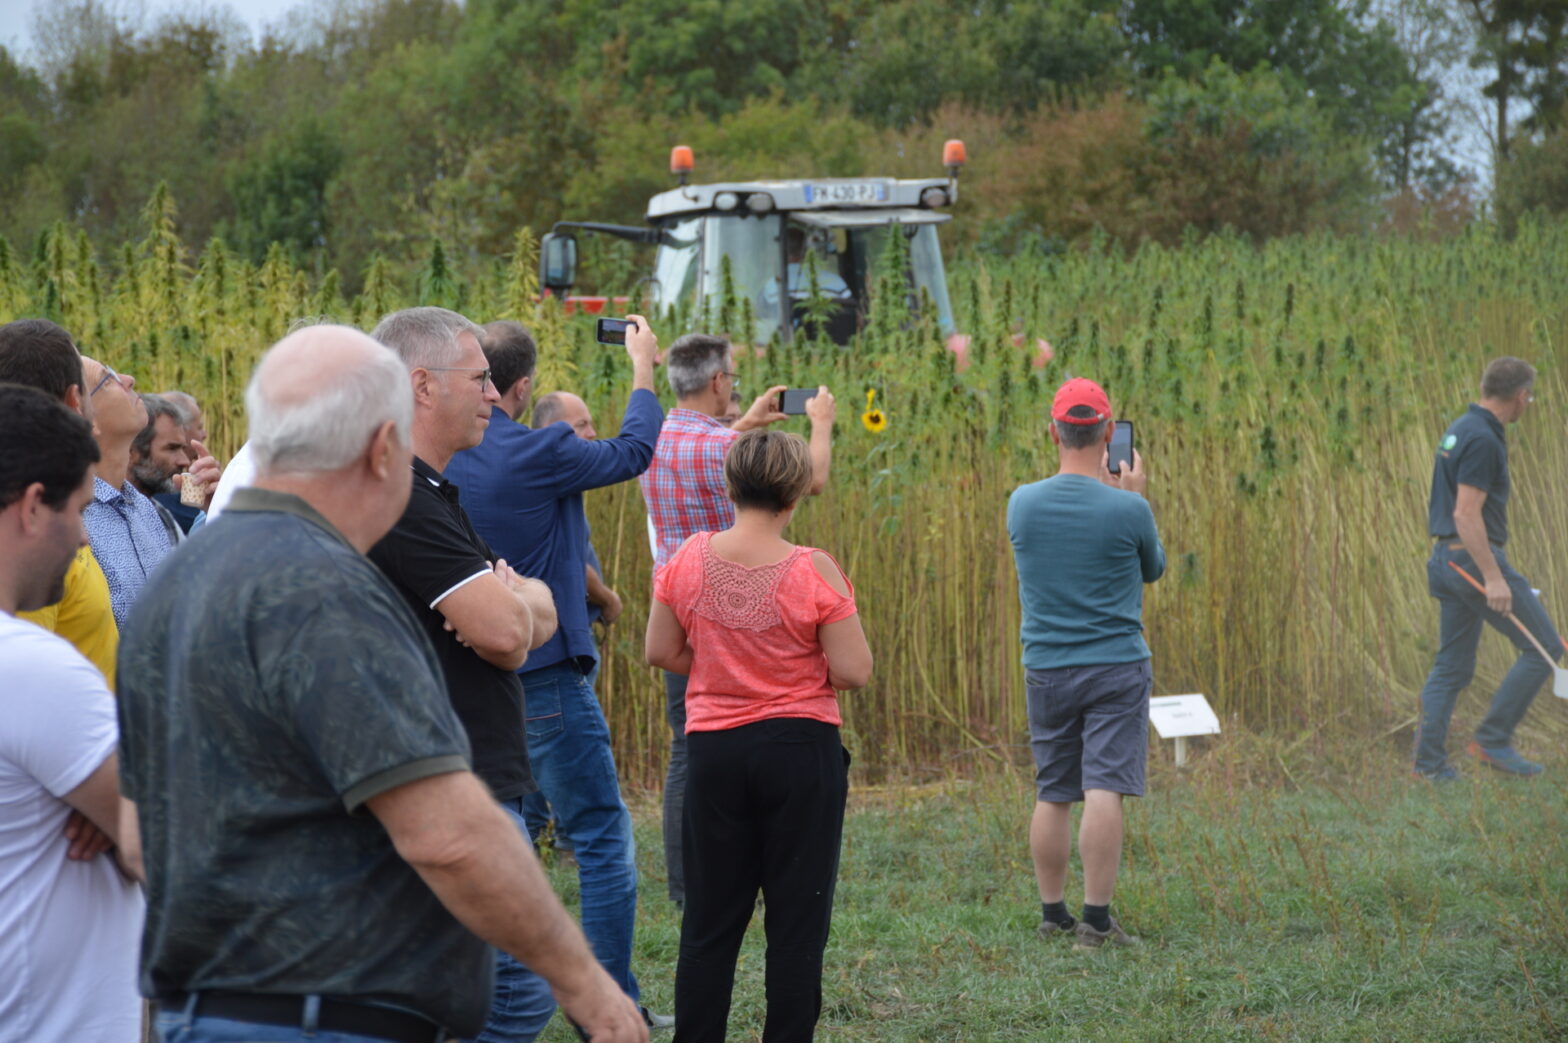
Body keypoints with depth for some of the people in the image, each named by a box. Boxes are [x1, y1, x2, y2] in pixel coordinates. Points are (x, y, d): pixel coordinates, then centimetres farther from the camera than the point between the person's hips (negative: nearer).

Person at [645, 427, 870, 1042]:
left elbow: (661, 652, 6)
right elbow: (853, 673, -12)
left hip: (714, 749, 3)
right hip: (800, 749, -3)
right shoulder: (813, 571, -14)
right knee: (797, 921, 6)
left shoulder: (690, 559, -4)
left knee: (710, 921, 11)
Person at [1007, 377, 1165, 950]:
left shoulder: (1022, 503, -3)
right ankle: (1097, 919, -10)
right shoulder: (1127, 509, -12)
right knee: (1104, 790, -6)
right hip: (1116, 667, -3)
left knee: (1052, 795, 12)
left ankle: (1052, 913, 19)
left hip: (1046, 668, 3)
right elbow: (1154, 568, 7)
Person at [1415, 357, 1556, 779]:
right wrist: (1493, 578, -24)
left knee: (1452, 666, 11)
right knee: (1543, 647, -1)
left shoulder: (1460, 429, 14)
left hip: (1448, 560, 10)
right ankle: (1493, 739, -1)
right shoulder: (1483, 440, -17)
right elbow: (1466, 514, -23)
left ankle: (1429, 760, 8)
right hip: (1476, 558, -10)